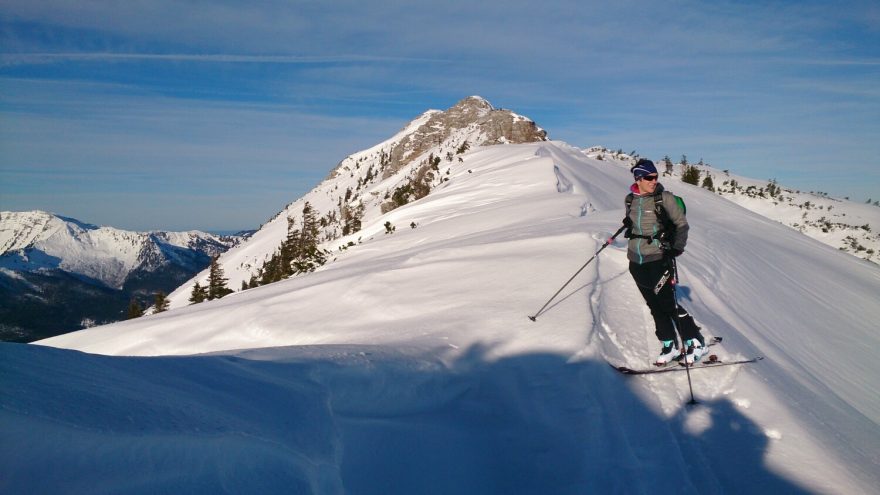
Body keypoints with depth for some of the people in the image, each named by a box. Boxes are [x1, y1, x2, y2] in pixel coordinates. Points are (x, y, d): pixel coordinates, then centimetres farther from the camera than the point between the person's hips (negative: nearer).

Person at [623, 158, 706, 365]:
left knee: (667, 303, -7)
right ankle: (669, 346, 21)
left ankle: (695, 343, 8)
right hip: (636, 260, 5)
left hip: (658, 259, -5)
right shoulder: (630, 199, 5)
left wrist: (677, 248, -15)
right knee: (654, 305, 10)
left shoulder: (665, 198, -8)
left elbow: (682, 224, -5)